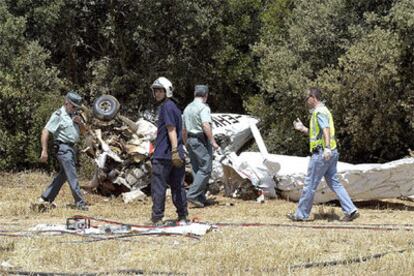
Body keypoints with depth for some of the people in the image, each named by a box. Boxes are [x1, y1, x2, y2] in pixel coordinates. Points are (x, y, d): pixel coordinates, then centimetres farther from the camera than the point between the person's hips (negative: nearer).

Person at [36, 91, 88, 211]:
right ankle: (80, 203, -8)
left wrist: (80, 123, -3)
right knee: (72, 176, -9)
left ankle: (45, 198, 20)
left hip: (71, 148, 9)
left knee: (63, 175, 13)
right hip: (63, 148, -9)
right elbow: (45, 132, -16)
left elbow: (83, 131, 20)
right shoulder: (58, 115, -12)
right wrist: (44, 151, -21)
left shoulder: (74, 115, 14)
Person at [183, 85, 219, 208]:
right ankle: (192, 194, -17)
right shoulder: (204, 107, -11)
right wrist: (213, 141, -21)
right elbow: (206, 125, -23)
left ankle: (200, 198, 11)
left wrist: (186, 143, 29)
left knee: (197, 169, 11)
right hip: (201, 140, -9)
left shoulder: (187, 108, 15)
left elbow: (184, 129, 20)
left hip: (190, 139, 9)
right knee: (205, 169, -8)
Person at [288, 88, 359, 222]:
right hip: (331, 153, 10)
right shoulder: (322, 111, 21)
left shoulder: (319, 112, -11)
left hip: (321, 153, -10)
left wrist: (327, 148, -38)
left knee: (310, 184, -1)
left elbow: (326, 130, -26)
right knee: (334, 183, 9)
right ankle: (351, 210, 1)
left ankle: (301, 214, 7)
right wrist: (303, 128, 22)